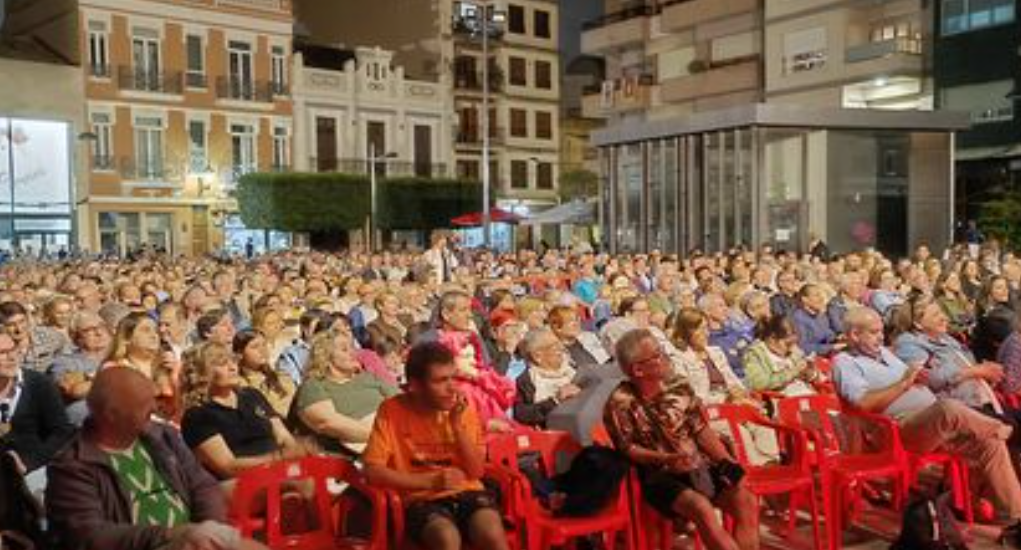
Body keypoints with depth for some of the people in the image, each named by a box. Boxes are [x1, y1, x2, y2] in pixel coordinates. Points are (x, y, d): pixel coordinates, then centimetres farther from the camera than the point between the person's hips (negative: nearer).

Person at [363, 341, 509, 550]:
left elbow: (476, 472, 1)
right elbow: (373, 471, -10)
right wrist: (430, 481, -16)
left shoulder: (463, 409, 3)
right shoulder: (392, 411, -5)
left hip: (467, 493, 2)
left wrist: (458, 425, -12)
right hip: (422, 499, -2)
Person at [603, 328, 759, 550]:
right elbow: (627, 449, -8)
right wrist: (665, 459, -21)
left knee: (746, 502, -16)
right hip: (660, 476, -5)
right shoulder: (621, 403, -13)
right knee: (702, 509, -32)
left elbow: (702, 432, 9)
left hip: (699, 467, 6)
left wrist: (727, 462, -5)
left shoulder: (679, 389, 4)